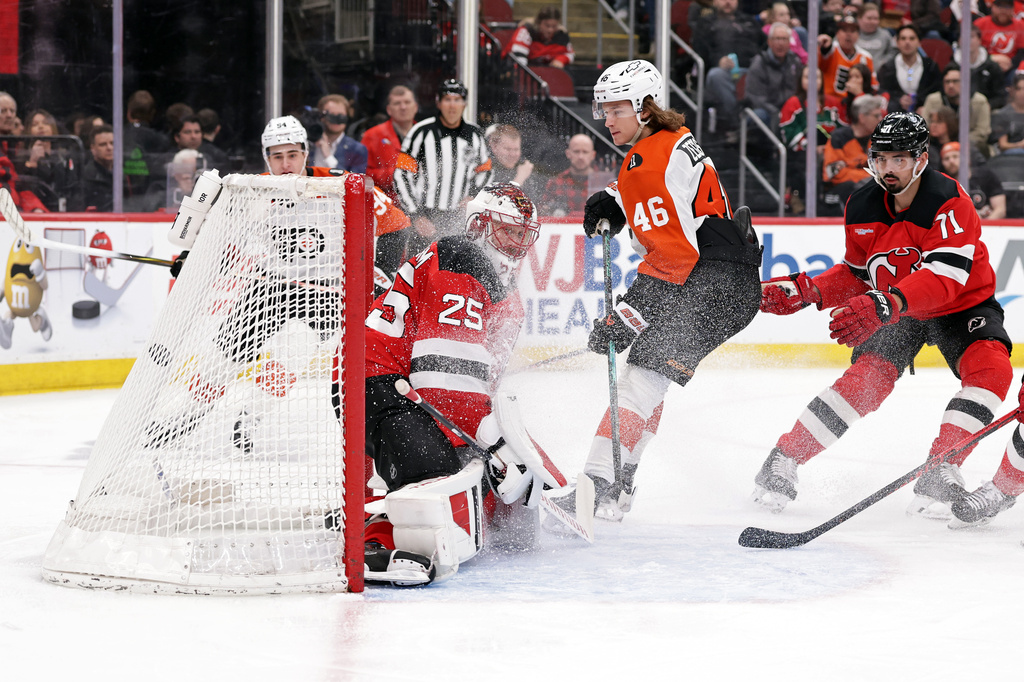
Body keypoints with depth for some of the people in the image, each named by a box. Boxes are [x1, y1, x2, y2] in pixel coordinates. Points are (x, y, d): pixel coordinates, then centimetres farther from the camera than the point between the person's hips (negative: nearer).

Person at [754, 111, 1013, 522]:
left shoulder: (949, 203, -30)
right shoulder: (863, 209, -11)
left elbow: (944, 277, -42)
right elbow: (856, 275, 2)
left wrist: (887, 303, -56)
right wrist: (805, 291, -15)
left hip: (962, 304, -3)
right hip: (895, 308, 3)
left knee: (990, 369, -29)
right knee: (867, 379, -17)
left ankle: (939, 475, -25)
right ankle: (782, 463, -9)